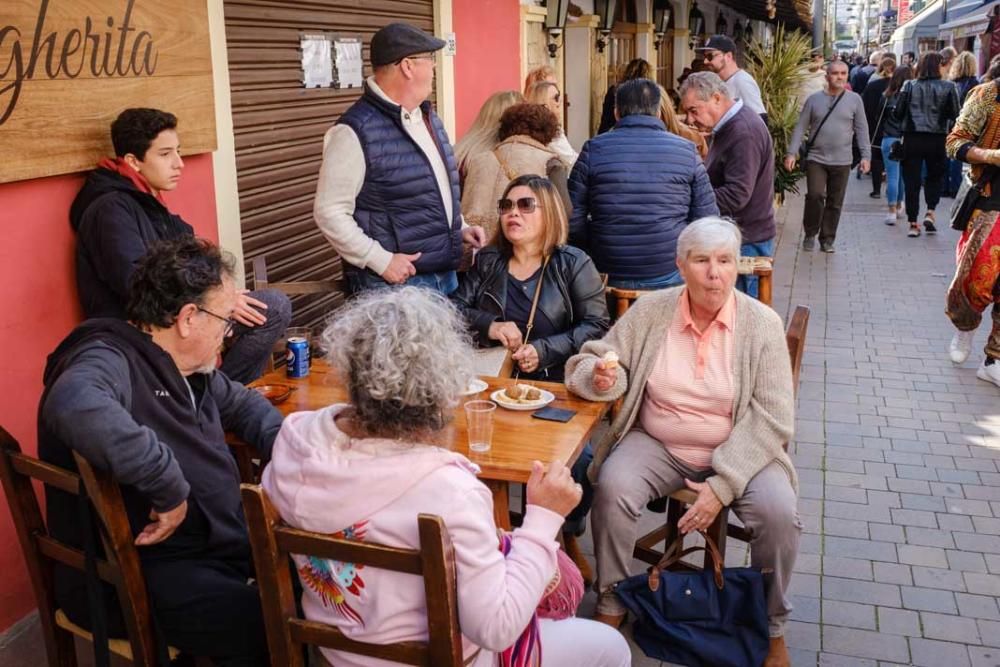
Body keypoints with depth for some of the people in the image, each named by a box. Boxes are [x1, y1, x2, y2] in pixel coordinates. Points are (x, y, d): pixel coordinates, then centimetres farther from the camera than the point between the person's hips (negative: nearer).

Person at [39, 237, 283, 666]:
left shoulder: (184, 367, 9)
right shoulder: (108, 360, -21)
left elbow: (241, 404, 26)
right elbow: (74, 405, -45)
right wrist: (169, 485, -39)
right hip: (136, 576, -9)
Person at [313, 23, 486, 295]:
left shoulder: (428, 117, 12)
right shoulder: (357, 131, -16)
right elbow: (329, 212, -17)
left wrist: (460, 228, 11)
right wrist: (381, 261, -21)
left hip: (446, 273, 8)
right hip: (395, 282, -8)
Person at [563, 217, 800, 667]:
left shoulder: (762, 324, -9)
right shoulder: (649, 311, -5)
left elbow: (771, 419, -12)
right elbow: (587, 363, 1)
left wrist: (722, 484, -22)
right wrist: (601, 378, -26)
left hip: (738, 452, 0)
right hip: (658, 447, 1)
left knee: (778, 512, -25)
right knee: (612, 486, -27)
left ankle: (771, 627, 3)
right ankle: (611, 608, -3)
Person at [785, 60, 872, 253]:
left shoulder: (854, 100, 4)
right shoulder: (814, 99, 3)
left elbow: (861, 130, 6)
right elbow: (800, 127, 3)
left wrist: (866, 155, -2)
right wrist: (792, 153, -4)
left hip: (842, 162, 1)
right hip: (816, 159, -1)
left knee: (835, 203, 5)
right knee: (815, 195, -14)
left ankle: (827, 239, 18)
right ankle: (810, 234, 6)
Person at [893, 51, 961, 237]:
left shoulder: (909, 86, -2)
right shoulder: (948, 87, -4)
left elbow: (898, 113, -2)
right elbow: (954, 114, -6)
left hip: (912, 138, 0)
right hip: (937, 139, 0)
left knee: (912, 180, 5)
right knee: (935, 177, 20)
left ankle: (913, 224, 6)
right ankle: (930, 212, 4)